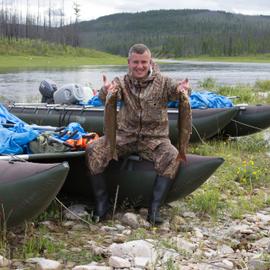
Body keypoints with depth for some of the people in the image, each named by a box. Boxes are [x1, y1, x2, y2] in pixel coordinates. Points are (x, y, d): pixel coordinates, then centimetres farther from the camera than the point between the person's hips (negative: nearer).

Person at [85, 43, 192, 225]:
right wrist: (106, 91, -45)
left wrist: (182, 90, -46)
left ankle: (154, 208, -21)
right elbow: (106, 96, -19)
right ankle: (102, 203, -8)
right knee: (93, 150, -21)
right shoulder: (123, 82, 2)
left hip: (154, 138, -1)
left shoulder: (162, 82, 1)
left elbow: (175, 89, -20)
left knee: (173, 157, -31)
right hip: (125, 136, 1)